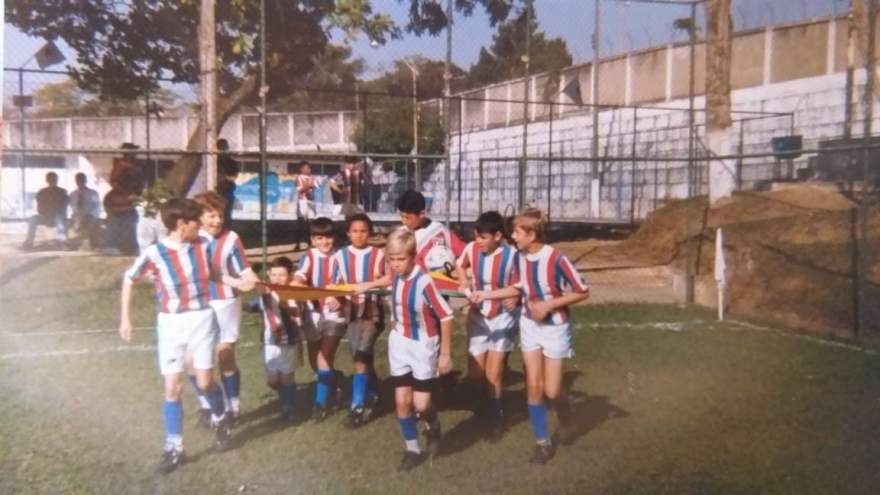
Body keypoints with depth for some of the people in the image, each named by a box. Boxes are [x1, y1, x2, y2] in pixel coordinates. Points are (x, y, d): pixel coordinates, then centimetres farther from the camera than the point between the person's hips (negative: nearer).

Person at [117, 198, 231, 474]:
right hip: (171, 324, -1)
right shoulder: (154, 254, -14)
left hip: (201, 319, 2)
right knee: (172, 387, -1)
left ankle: (220, 421, 31)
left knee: (204, 382, 1)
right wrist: (125, 318, 2)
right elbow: (128, 280, 1)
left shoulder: (202, 246, -5)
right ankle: (174, 448, 12)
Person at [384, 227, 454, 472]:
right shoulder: (395, 277, -7)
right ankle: (412, 449, 23)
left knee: (420, 404, -1)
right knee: (402, 400, 6)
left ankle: (433, 427, 33)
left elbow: (446, 316, -19)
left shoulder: (424, 282, -25)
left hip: (423, 345, -5)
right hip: (399, 344, 5)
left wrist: (445, 354, -14)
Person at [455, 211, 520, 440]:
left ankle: (495, 415, 26)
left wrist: (514, 299, -30)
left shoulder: (512, 255, -22)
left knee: (493, 373, 0)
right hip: (478, 316, 4)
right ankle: (491, 401, 41)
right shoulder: (471, 249, -11)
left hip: (502, 318, -4)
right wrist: (464, 285, -5)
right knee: (475, 373, 10)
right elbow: (460, 266, 10)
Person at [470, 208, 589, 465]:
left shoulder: (556, 259, -25)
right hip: (529, 325, 5)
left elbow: (583, 292, -16)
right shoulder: (520, 257, -7)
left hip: (555, 327, -5)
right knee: (533, 387, 6)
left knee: (551, 390, -1)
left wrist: (549, 305, -22)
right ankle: (543, 443, 20)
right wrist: (486, 294, 3)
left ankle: (564, 415, 35)